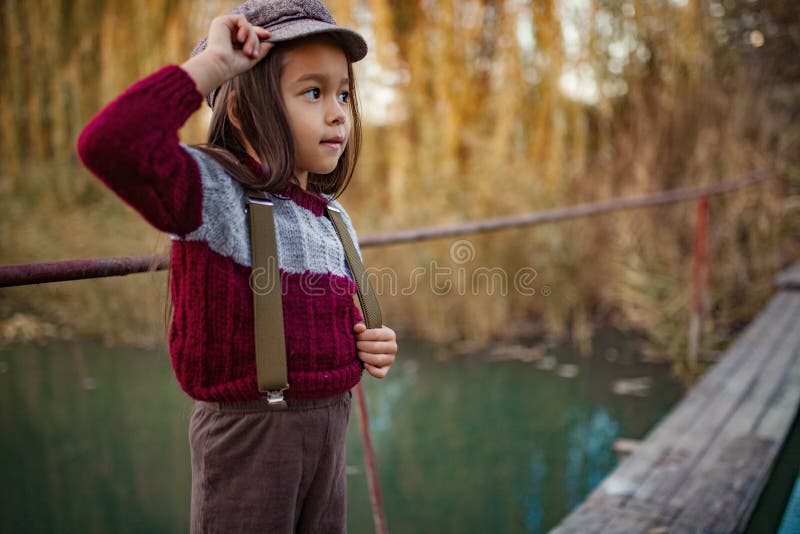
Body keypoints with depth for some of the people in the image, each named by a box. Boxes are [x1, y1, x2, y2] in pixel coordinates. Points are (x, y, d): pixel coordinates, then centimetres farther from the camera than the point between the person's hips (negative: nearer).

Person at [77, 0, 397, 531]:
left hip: (330, 421, 7)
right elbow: (110, 145, -35)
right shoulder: (214, 191, -15)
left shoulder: (333, 218, 7)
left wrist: (368, 343, 1)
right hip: (250, 429, -7)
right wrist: (211, 64, -27)